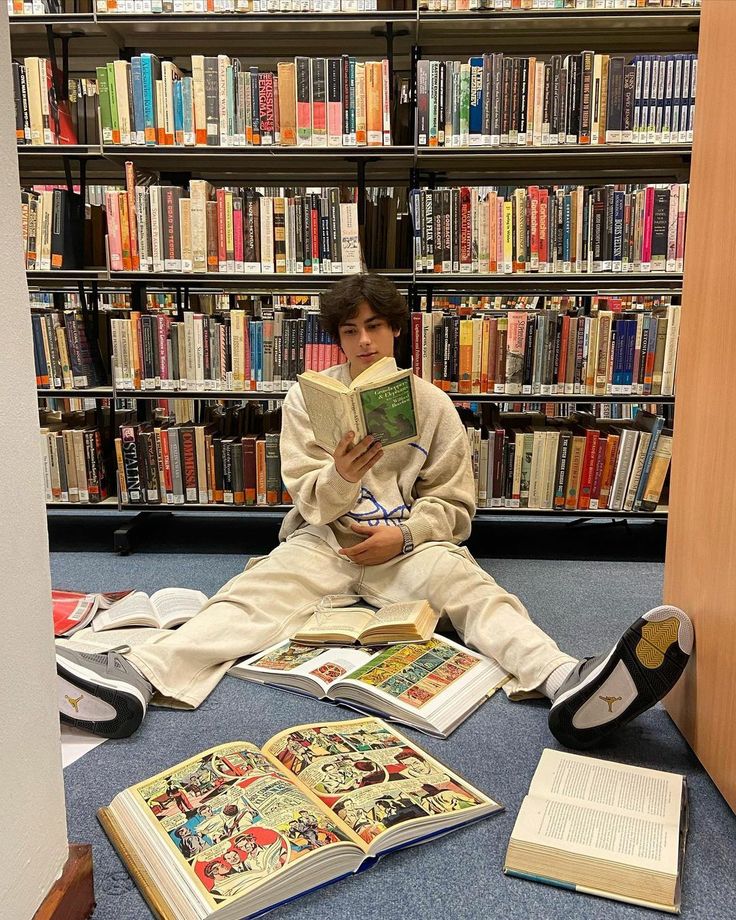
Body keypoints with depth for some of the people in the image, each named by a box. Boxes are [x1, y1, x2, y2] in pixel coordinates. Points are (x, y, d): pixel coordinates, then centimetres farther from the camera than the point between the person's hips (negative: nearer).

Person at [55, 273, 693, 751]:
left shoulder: (432, 404, 5)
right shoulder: (309, 397, 5)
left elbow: (454, 505, 6)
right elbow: (310, 503, 0)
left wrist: (403, 534, -14)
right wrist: (340, 478, -24)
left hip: (412, 542, 0)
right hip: (325, 539, 1)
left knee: (468, 583, -30)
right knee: (260, 589, -27)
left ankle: (568, 684, -56)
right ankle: (135, 679, -50)